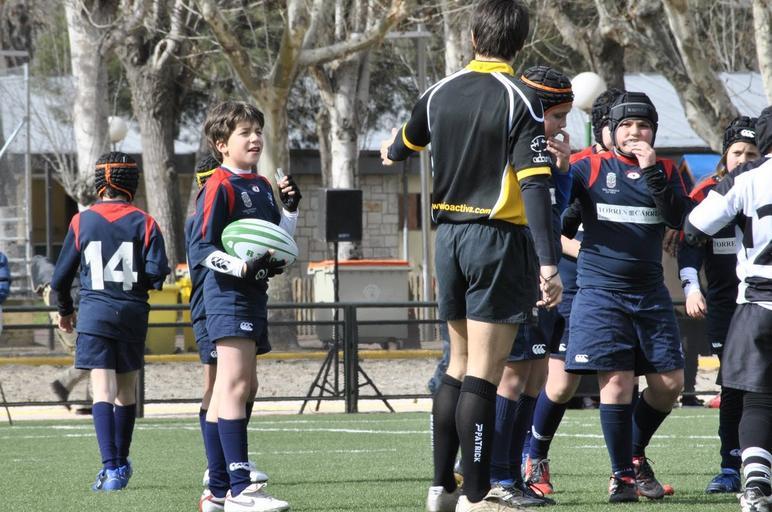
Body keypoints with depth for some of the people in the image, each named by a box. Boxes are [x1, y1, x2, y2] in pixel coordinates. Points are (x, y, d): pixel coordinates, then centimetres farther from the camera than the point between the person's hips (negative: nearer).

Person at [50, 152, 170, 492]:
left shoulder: (82, 222, 1)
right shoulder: (144, 223, 0)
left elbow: (61, 276, 5)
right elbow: (157, 273, -9)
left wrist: (65, 310, 23)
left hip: (95, 314, -2)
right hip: (133, 314, 2)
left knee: (103, 390, -8)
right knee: (126, 390, 15)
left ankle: (111, 467, -22)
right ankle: (121, 463, 28)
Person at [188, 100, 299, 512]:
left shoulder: (262, 186, 16)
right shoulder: (219, 187, -10)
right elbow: (200, 250, -15)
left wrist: (290, 209, 9)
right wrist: (243, 267, -26)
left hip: (253, 294, 9)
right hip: (227, 295, -9)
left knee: (227, 391, 11)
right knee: (235, 383, -16)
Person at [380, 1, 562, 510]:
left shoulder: (441, 92, 7)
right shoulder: (520, 100, -12)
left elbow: (406, 143, 27)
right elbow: (535, 185, -19)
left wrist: (391, 152, 52)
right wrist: (548, 263, -21)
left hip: (449, 234, 6)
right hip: (499, 238, -6)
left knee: (459, 364, 16)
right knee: (483, 372, -5)